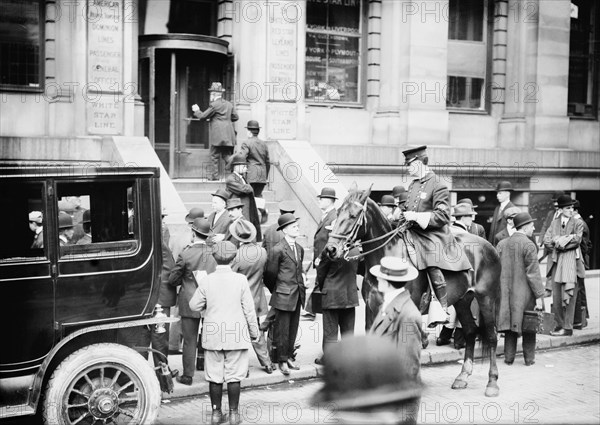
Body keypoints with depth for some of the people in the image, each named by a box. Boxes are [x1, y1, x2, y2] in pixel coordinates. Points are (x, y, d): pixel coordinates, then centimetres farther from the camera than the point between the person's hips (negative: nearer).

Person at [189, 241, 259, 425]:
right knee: (234, 376, 7)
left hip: (213, 335, 1)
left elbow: (194, 305, 1)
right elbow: (249, 309, -4)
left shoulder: (206, 281, -5)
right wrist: (254, 331, 7)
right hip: (236, 335, -1)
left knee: (215, 376, 10)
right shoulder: (240, 279, -8)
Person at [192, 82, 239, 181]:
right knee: (227, 155, 8)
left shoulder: (214, 105, -9)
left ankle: (215, 175, 4)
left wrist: (196, 110, 12)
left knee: (215, 156, 2)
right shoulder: (229, 104, 12)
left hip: (217, 135, -6)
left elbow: (203, 116, -6)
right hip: (228, 135, 6)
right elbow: (235, 117, 18)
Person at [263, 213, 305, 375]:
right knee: (282, 330, 0)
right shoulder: (278, 250, -12)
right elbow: (270, 273, -5)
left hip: (297, 295, 7)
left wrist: (302, 288, 12)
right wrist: (275, 290, 7)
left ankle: (288, 357, 23)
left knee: (293, 329, 12)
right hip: (284, 295, -7)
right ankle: (282, 360, 10)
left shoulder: (300, 248, 10)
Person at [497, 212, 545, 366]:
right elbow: (533, 273, -15)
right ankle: (529, 358, 16)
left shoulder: (501, 244, 5)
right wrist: (539, 295, -11)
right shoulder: (529, 245, -13)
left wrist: (498, 292, 15)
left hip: (506, 293, 5)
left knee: (511, 324, 12)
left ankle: (509, 357, 14)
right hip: (525, 294, -5)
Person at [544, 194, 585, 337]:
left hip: (571, 262, -3)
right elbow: (546, 241, 3)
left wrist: (559, 242, -8)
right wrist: (563, 240, -6)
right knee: (556, 295, 4)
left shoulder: (577, 223, 4)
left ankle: (568, 328, -1)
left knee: (569, 296, -4)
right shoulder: (554, 223, 12)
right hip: (556, 262, 4)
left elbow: (577, 240, -10)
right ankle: (560, 325, 14)